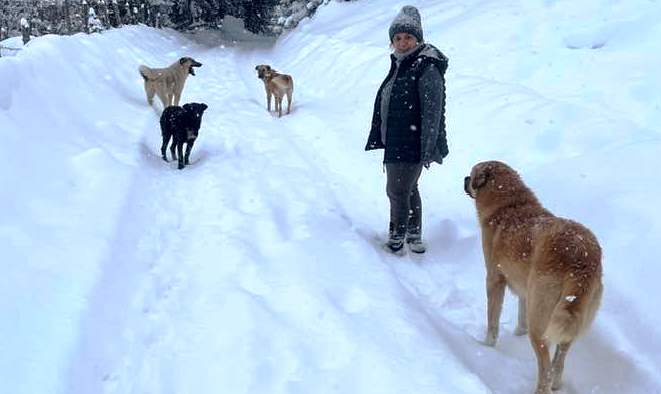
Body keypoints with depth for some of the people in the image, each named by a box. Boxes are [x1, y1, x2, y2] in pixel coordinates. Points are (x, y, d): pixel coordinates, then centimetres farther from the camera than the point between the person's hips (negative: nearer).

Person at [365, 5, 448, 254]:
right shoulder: (399, 65, 13)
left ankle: (399, 233, 16)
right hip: (395, 143, 9)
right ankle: (413, 234, 28)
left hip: (412, 145, -9)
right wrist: (383, 138, 23)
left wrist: (428, 150, -22)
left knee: (398, 190, -3)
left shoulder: (428, 69, -16)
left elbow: (432, 113, -20)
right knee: (407, 188, 16)